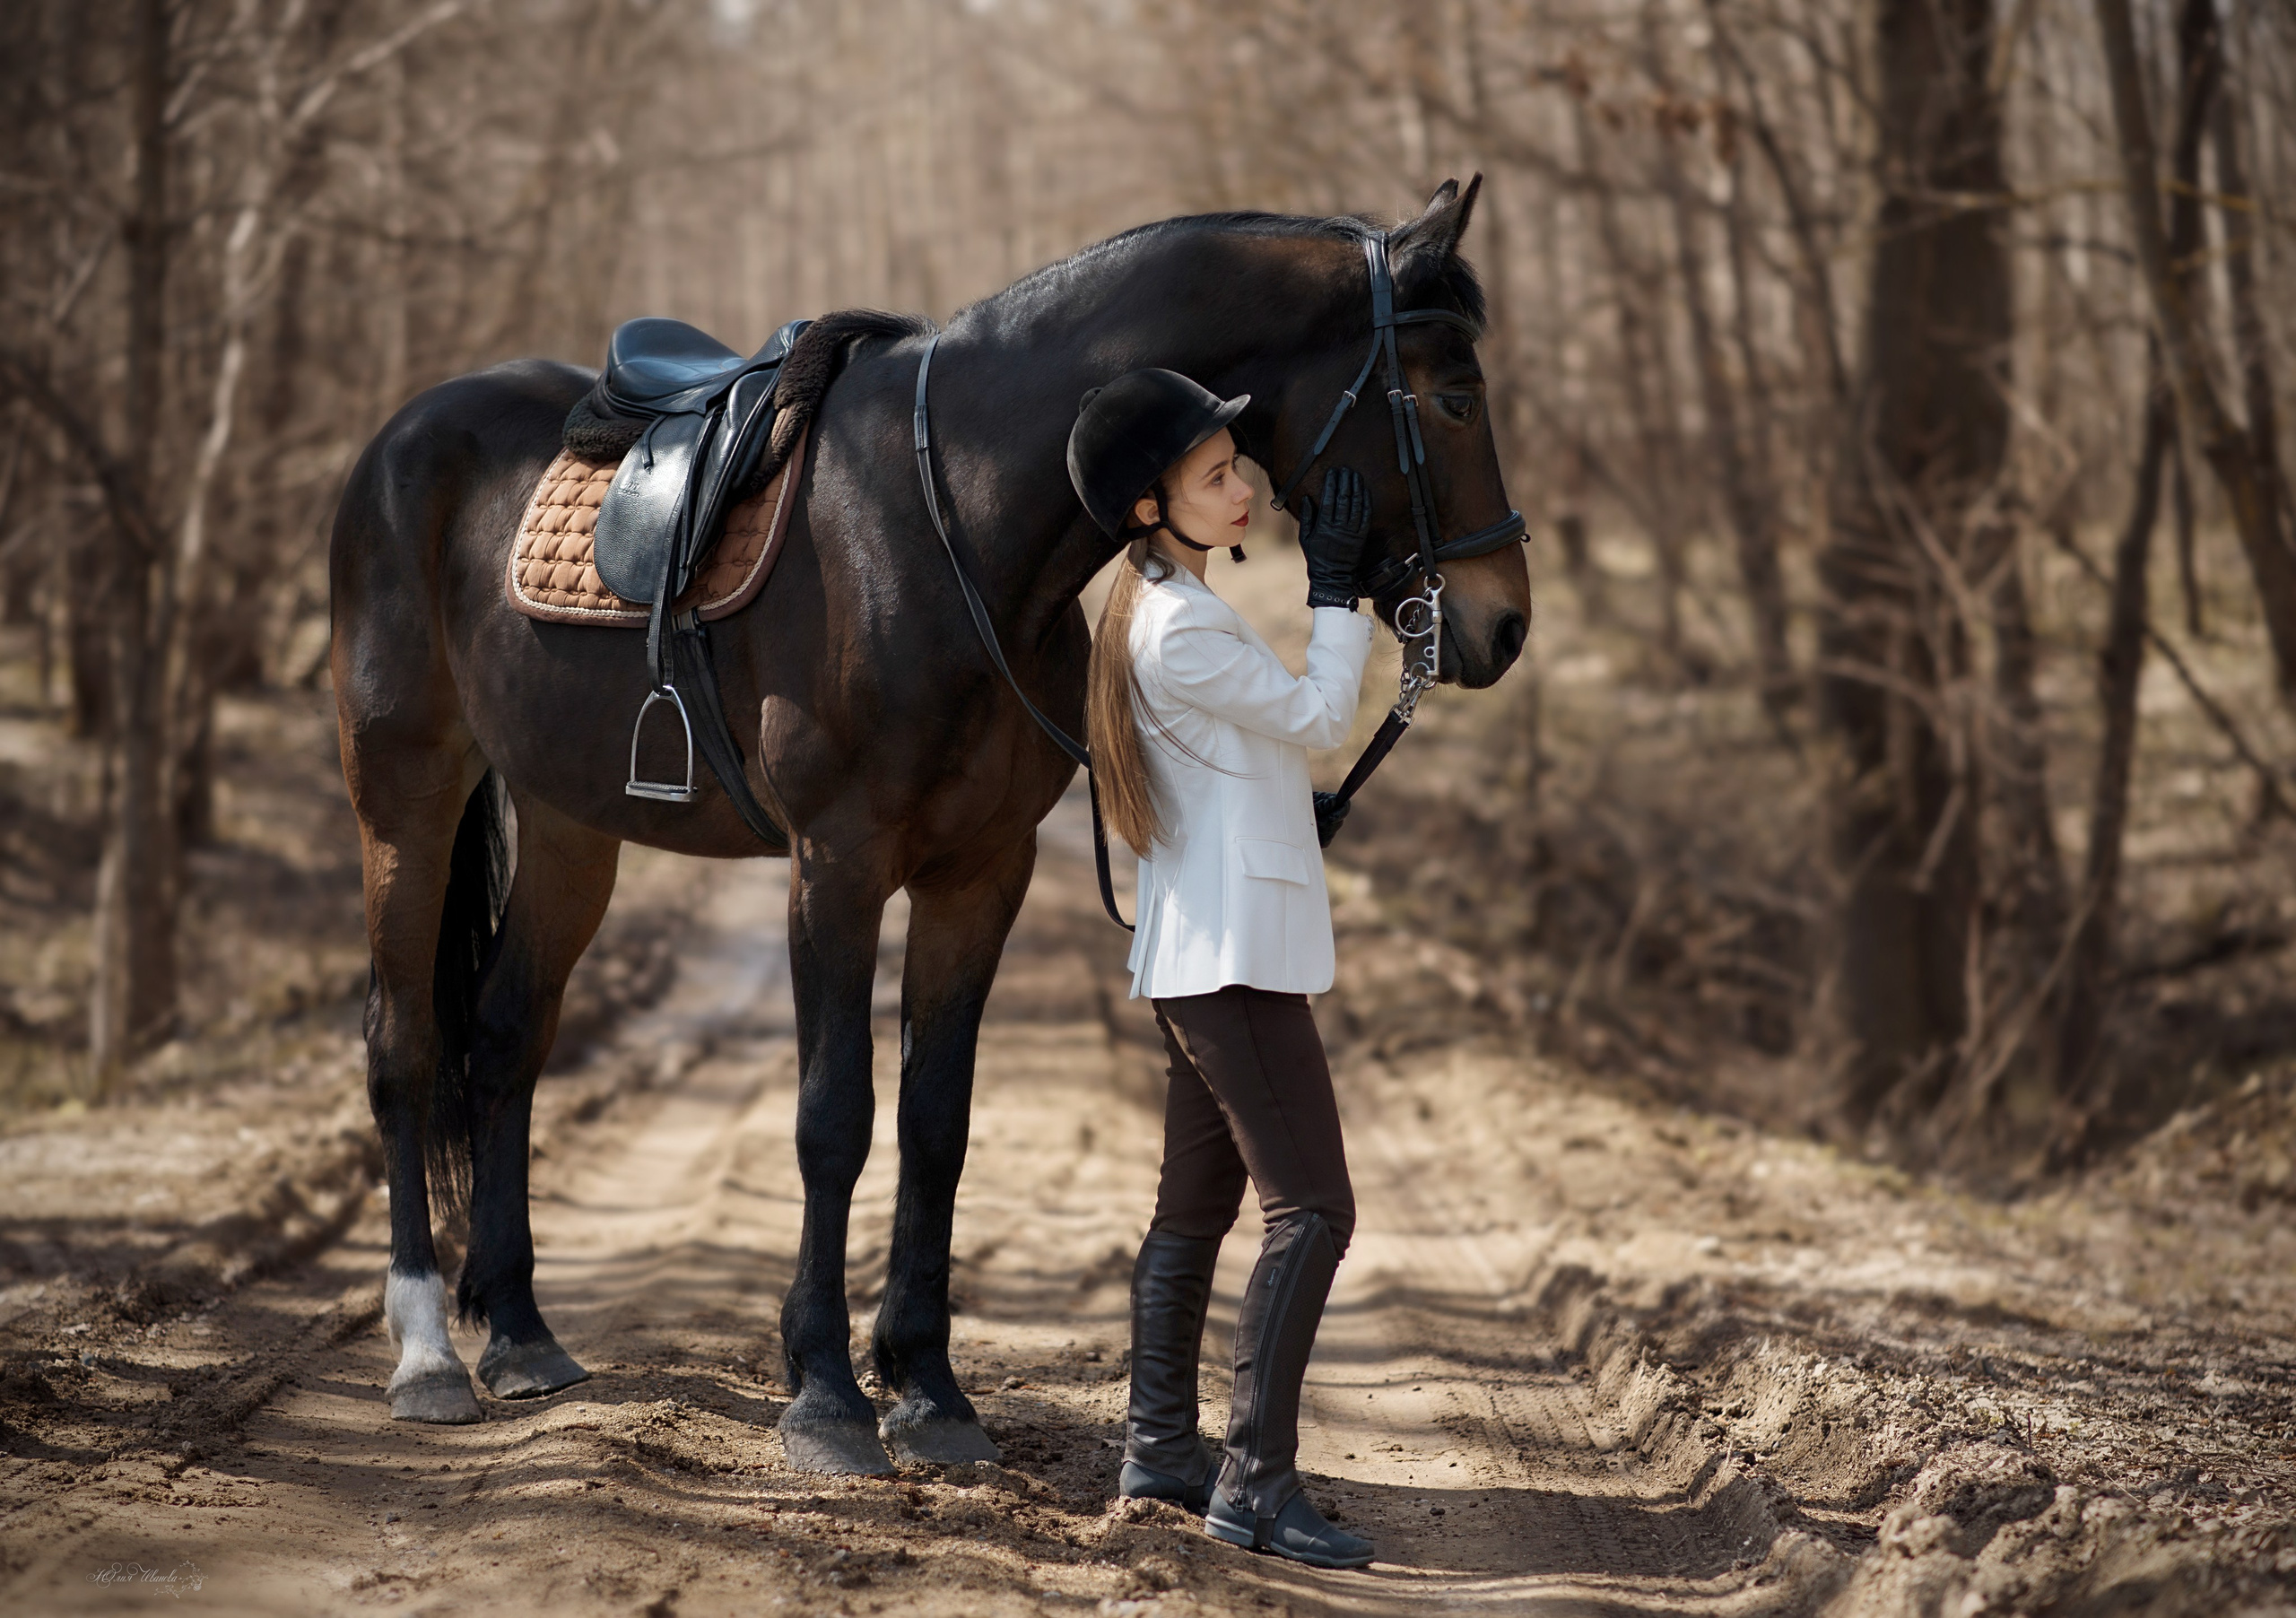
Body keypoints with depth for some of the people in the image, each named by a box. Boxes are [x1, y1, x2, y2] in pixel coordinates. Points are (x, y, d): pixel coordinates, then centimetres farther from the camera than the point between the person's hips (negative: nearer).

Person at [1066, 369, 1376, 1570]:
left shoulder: (1161, 609, 15)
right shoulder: (1182, 631, -18)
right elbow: (1318, 716, -10)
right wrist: (1335, 587, -4)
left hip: (1199, 958, 11)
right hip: (1235, 957, -11)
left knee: (1196, 1207, 14)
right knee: (1311, 1208, -13)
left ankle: (1160, 1448, 20)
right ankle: (1257, 1480, -14)